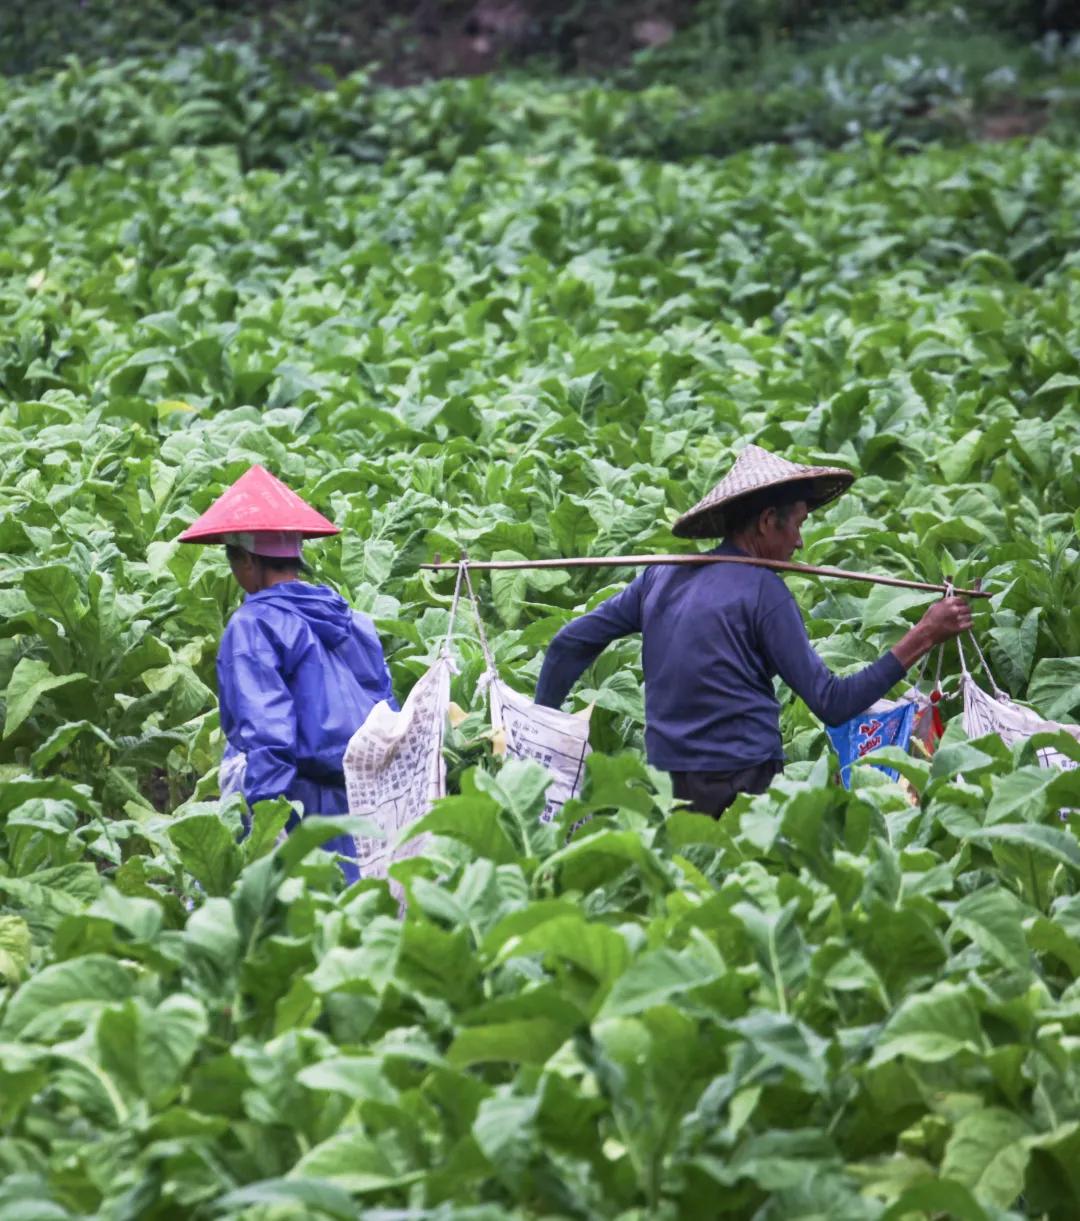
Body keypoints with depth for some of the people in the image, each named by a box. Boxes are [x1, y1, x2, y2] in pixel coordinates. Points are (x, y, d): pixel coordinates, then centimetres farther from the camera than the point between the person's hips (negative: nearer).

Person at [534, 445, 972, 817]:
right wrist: (921, 638, -5)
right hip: (742, 781, -7)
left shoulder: (662, 576, 13)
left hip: (666, 781, 7)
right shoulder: (761, 589, -5)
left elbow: (569, 644, 16)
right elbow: (832, 704, -8)